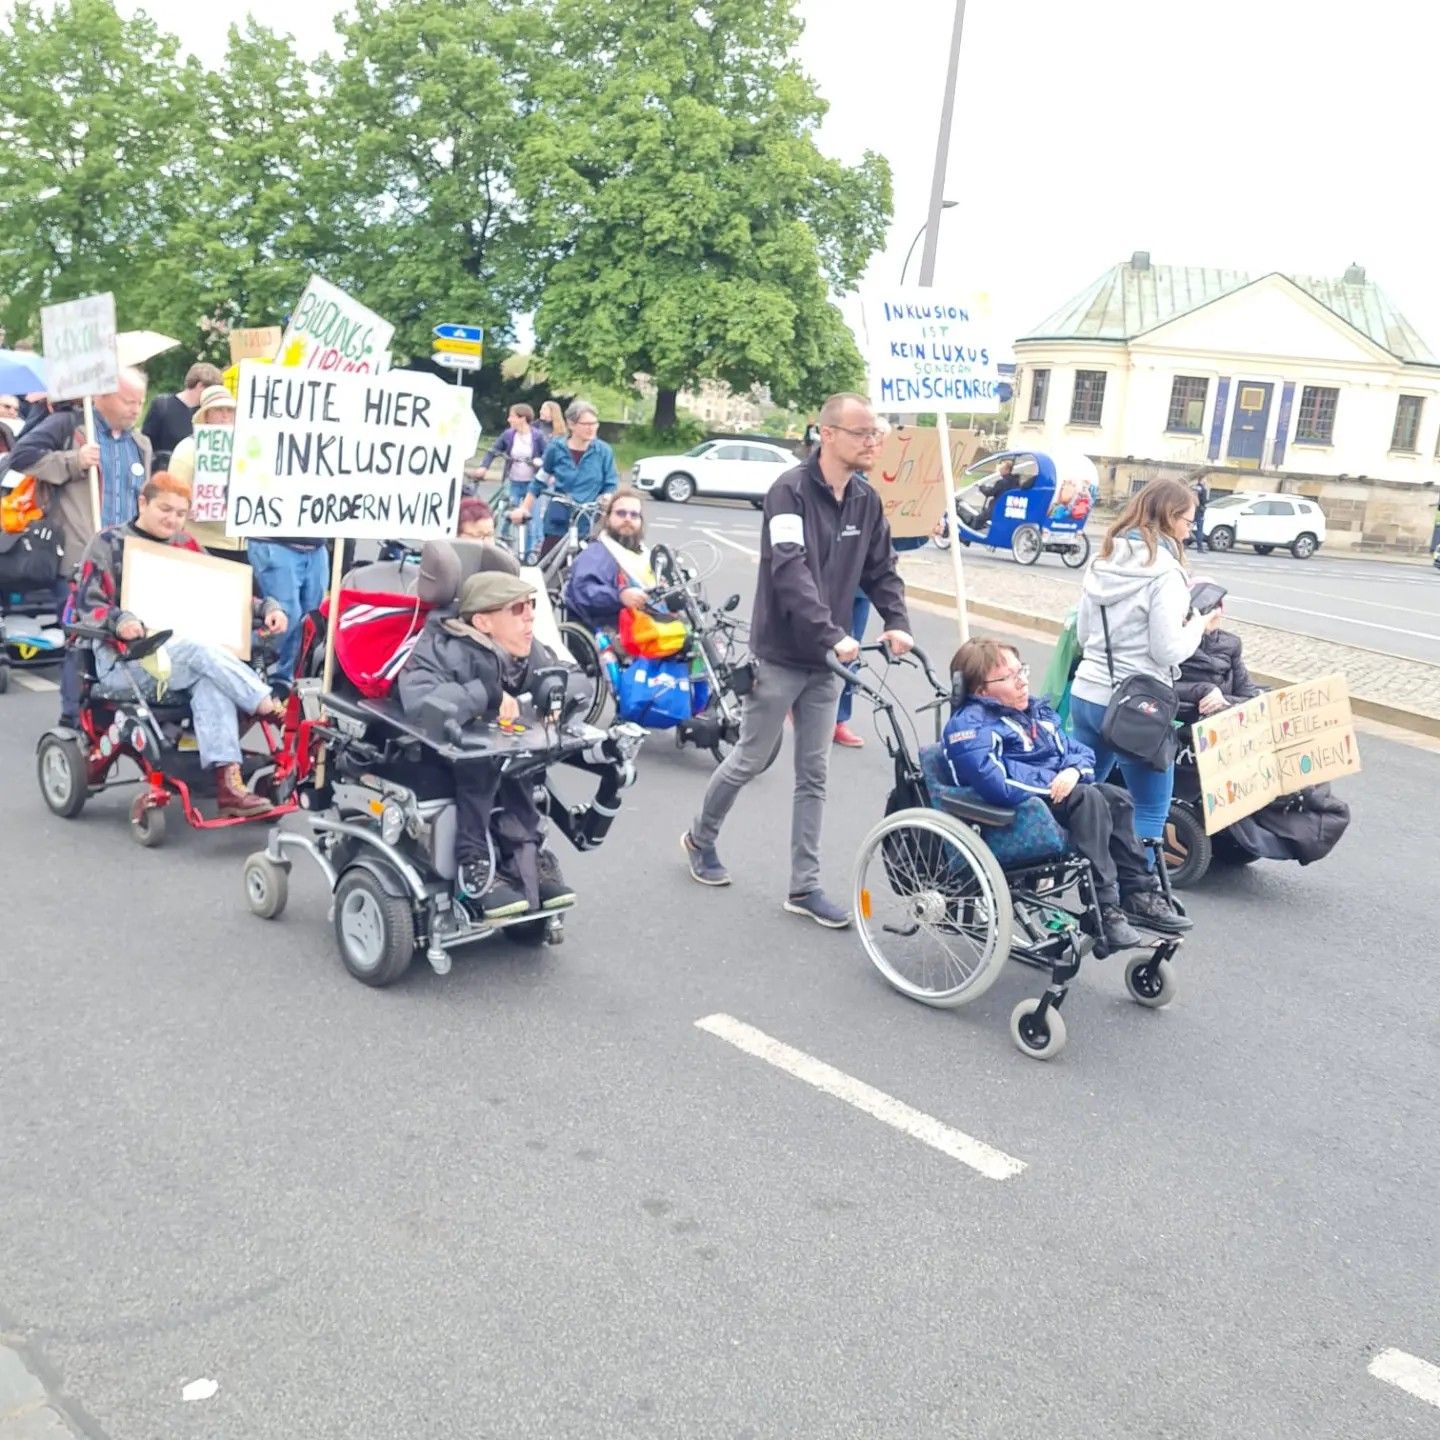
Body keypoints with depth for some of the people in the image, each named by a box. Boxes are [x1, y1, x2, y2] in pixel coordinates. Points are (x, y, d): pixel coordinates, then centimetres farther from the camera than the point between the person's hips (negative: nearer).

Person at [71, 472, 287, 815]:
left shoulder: (184, 547, 16)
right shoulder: (109, 543, 2)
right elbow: (88, 605, -6)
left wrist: (267, 608, -1)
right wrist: (118, 621, -28)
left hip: (180, 656, 4)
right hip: (123, 661, -4)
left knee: (210, 680, -32)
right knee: (201, 652, -34)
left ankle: (227, 782, -42)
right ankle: (273, 710, -31)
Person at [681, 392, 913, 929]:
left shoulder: (866, 501, 5)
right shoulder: (791, 491, -16)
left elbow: (881, 571, 9)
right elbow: (791, 573, -27)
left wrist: (897, 623, -9)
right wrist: (834, 635, -35)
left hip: (826, 663, 6)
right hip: (780, 656, -6)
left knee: (814, 774, 8)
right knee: (750, 761, 7)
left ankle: (804, 887, 15)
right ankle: (700, 839, 32)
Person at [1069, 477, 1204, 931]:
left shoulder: (1102, 562, 7)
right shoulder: (1164, 572, -15)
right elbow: (1169, 651, -16)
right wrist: (1199, 622, 0)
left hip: (1087, 695, 7)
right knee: (1151, 810, 6)